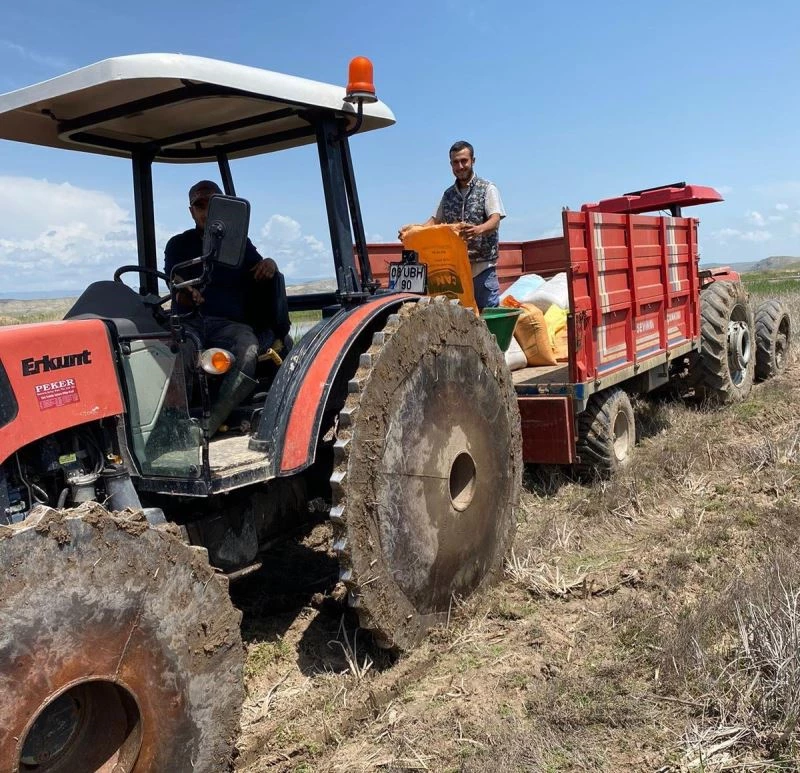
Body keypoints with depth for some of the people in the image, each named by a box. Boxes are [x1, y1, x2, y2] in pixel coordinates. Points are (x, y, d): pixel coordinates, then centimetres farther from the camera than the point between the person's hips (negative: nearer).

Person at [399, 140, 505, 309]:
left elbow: (495, 221, -13)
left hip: (483, 265, -5)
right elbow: (436, 220, 18)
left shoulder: (487, 188, 0)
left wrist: (478, 229, -35)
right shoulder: (448, 194, 16)